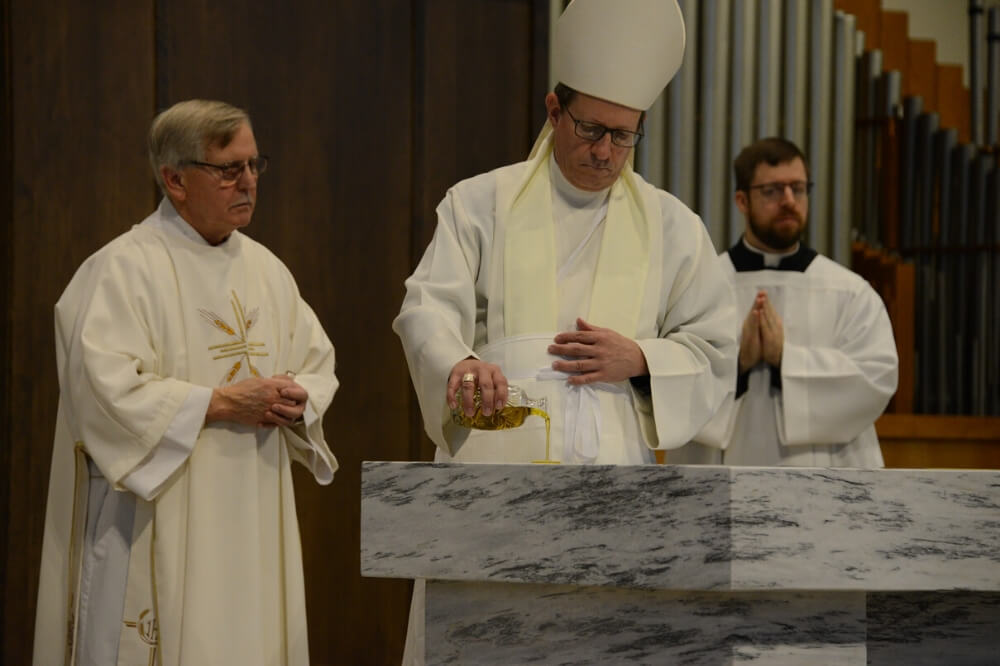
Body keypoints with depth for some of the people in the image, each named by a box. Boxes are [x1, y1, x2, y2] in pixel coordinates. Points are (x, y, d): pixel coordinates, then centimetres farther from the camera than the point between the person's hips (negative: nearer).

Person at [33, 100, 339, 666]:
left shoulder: (267, 269, 12)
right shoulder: (122, 269, -9)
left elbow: (319, 365, 16)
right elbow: (107, 391, -19)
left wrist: (298, 400, -6)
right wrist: (220, 403, -18)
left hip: (254, 523, 7)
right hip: (160, 525, -6)